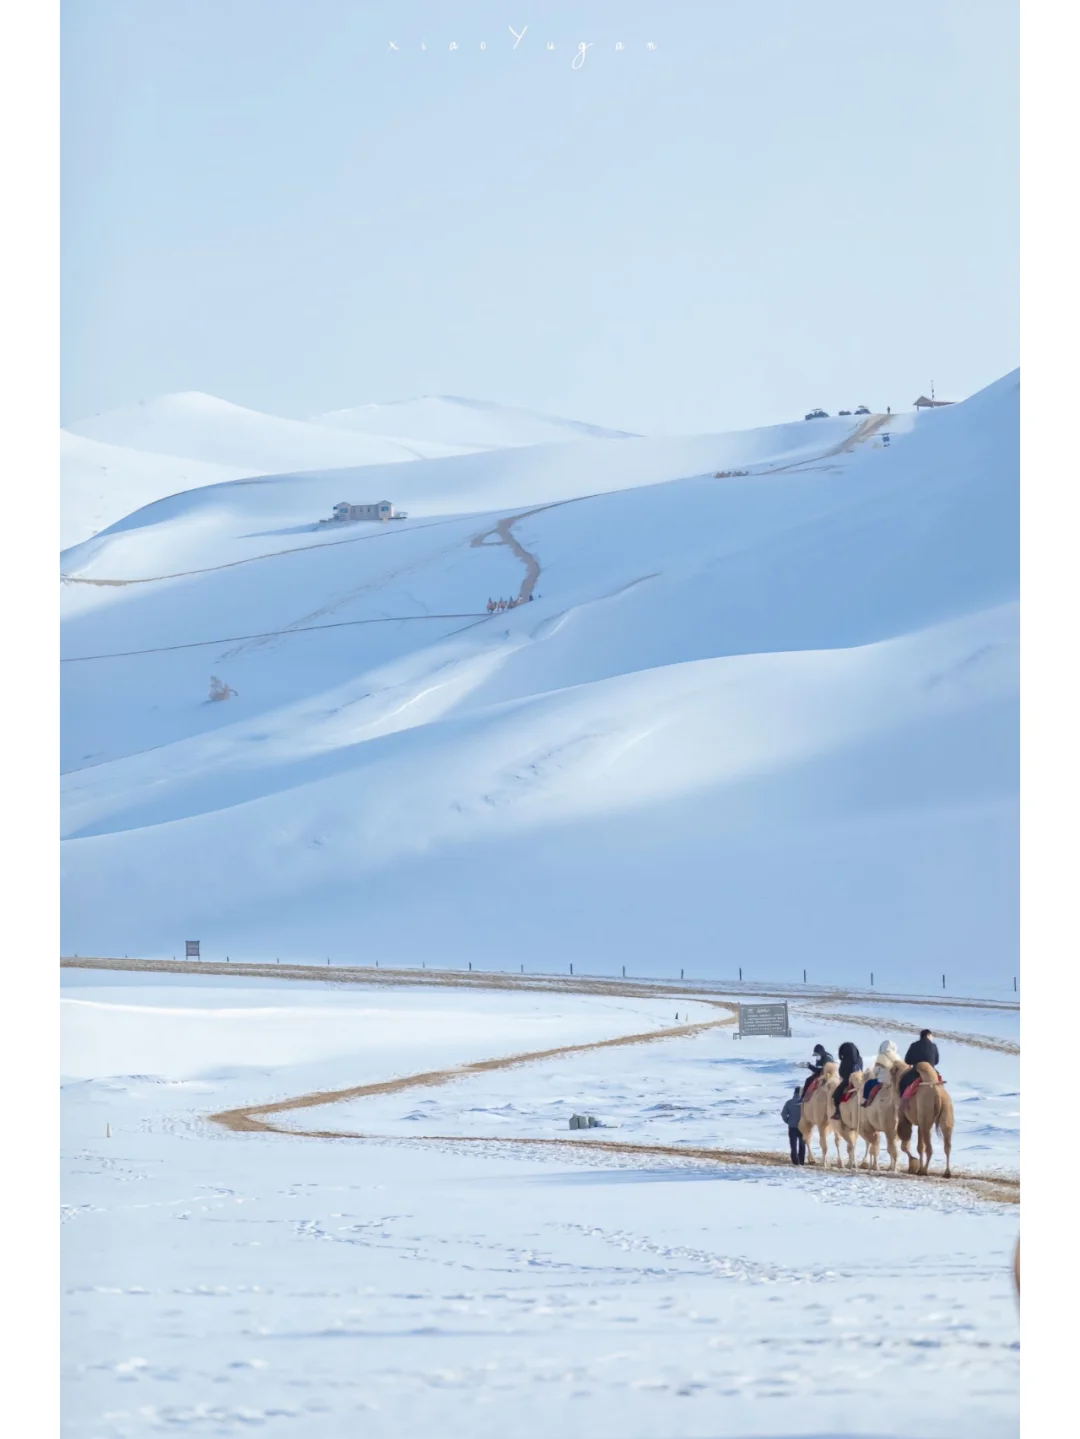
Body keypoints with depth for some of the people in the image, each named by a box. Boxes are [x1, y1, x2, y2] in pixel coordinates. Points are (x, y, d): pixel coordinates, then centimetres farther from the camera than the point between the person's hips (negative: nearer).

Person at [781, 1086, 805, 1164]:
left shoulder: (789, 1102, -2)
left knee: (793, 1145, 4)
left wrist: (787, 1121, 5)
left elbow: (783, 1113, -8)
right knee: (802, 1145, 14)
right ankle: (802, 1161, 12)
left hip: (792, 1126, 1)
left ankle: (795, 1160, -7)